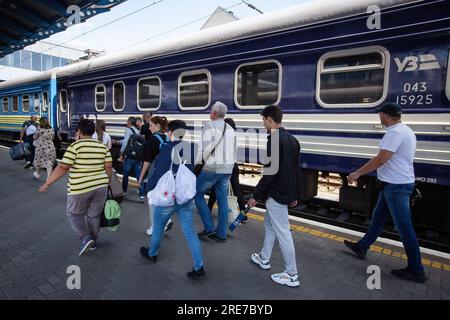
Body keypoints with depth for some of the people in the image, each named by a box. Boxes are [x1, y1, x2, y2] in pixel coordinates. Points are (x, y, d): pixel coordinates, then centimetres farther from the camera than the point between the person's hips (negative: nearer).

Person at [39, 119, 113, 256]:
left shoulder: (75, 146, -11)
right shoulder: (103, 146, 3)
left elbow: (63, 168, -13)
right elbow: (108, 167, 1)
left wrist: (47, 183, -4)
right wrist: (106, 182, 15)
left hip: (80, 189, -4)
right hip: (101, 187, 5)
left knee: (74, 214, 17)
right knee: (94, 215, 18)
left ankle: (86, 238, 4)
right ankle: (93, 242, 29)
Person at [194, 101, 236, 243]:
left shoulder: (209, 125, -9)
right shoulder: (230, 129, 13)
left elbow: (206, 148, -19)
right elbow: (233, 151, 14)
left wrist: (204, 162, -3)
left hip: (212, 169, -6)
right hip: (227, 169, 7)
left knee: (198, 194, 10)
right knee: (222, 200, 10)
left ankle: (209, 227, 7)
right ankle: (221, 234, 17)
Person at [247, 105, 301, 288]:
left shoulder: (274, 140, -19)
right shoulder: (292, 139, 10)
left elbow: (270, 172, -22)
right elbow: (297, 170, 13)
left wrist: (255, 195, -13)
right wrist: (294, 194, 20)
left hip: (276, 194, -10)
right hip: (286, 192, 10)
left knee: (282, 233, 1)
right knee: (269, 224, 23)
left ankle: (292, 275, 14)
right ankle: (264, 259, 38)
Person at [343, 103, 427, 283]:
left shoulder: (395, 132, -20)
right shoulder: (405, 131, 13)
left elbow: (381, 159, -25)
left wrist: (357, 173, -18)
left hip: (396, 185, -11)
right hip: (396, 183, 11)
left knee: (404, 227, -1)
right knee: (378, 217, 18)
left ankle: (416, 270, 11)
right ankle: (361, 247, 31)